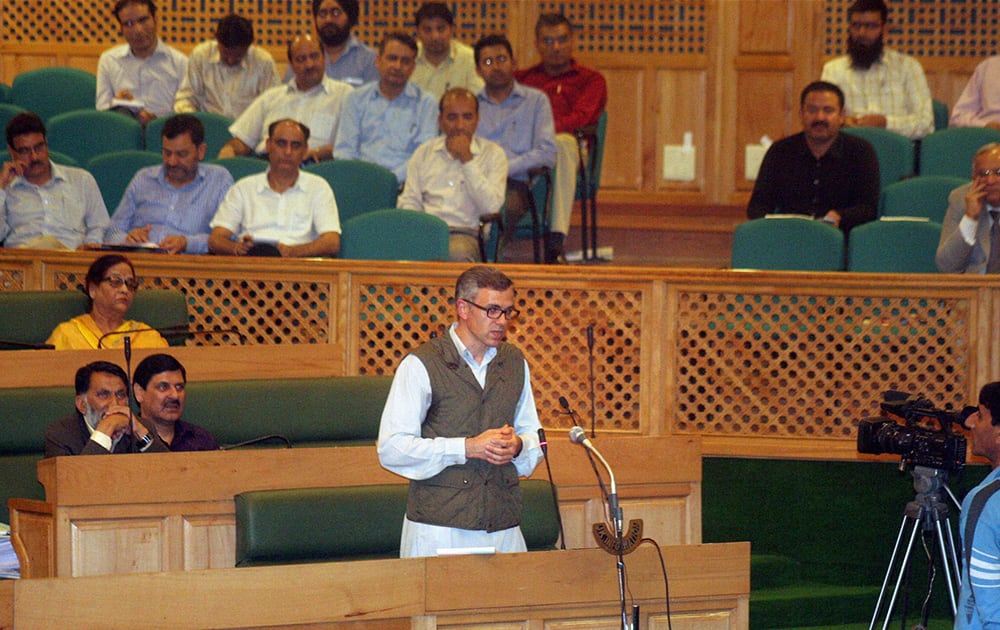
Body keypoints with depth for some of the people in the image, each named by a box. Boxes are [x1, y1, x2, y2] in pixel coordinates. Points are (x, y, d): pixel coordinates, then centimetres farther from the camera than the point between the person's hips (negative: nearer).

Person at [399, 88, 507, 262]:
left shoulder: (493, 153, 12)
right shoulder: (424, 153, 20)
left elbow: (492, 207, -2)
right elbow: (409, 202, 15)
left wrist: (467, 159, -4)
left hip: (465, 233, -2)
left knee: (457, 253, -40)